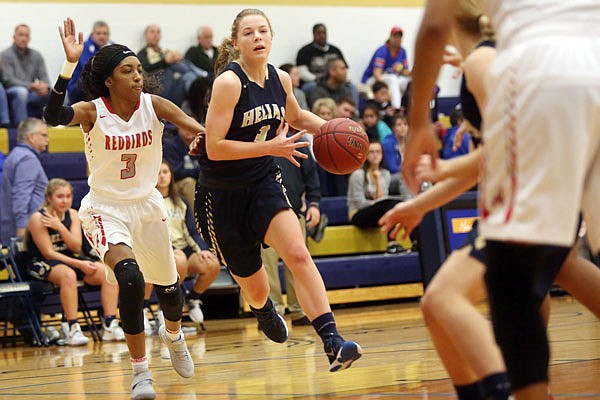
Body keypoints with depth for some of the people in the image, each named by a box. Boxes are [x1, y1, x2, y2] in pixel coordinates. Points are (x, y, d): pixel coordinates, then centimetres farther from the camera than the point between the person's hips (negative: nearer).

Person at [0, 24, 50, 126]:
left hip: (30, 95, 5)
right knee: (21, 91, -38)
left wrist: (43, 85, -17)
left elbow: (44, 77, 10)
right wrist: (30, 86, -21)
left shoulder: (36, 55, 15)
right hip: (11, 93, -5)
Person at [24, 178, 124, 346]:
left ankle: (110, 325, -18)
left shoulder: (72, 215, 6)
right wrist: (79, 264, -22)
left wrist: (60, 227, -18)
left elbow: (77, 247, -3)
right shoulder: (38, 218, -12)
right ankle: (73, 329, -38)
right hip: (42, 264, -6)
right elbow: (48, 253, -15)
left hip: (68, 259, 6)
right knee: (68, 274, -40)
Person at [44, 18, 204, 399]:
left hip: (147, 205, 4)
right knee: (130, 278, -27)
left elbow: (189, 122, -27)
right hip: (106, 209, -4)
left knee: (169, 285, 17)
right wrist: (70, 65, -46)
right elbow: (54, 116, -38)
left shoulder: (153, 105, -10)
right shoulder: (92, 112, -17)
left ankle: (173, 334, 54)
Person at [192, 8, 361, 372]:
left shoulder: (280, 79, 0)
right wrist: (270, 146, -27)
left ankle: (332, 341, -30)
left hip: (264, 184, 4)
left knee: (298, 255, -24)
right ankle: (265, 310, 48)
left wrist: (327, 127, 4)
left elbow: (296, 116, 24)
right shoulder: (228, 82, -19)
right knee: (256, 290, 8)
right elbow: (215, 148, -23)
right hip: (223, 194, -4)